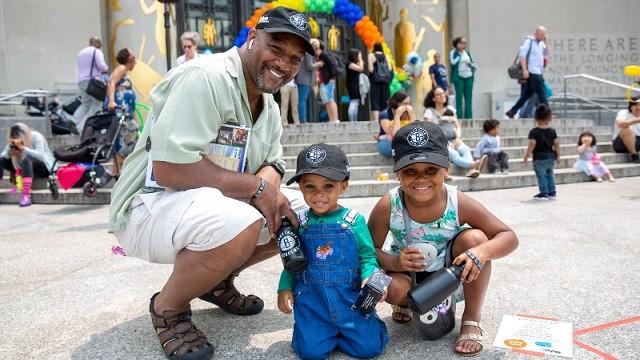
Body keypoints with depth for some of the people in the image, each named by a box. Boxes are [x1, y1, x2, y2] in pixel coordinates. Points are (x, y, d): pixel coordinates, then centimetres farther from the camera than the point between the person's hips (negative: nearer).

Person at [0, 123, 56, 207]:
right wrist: (9, 153, -31)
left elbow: (40, 156, -32)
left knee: (26, 159, -35)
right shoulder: (14, 142, -2)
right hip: (26, 167, 6)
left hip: (45, 168, -6)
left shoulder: (36, 137, -18)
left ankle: (26, 195, -41)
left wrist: (23, 148, -41)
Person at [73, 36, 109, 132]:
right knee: (96, 104, -1)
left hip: (81, 81, 8)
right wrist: (106, 69, 6)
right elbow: (101, 65, -14)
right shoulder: (97, 52, -2)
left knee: (85, 103, 14)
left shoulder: (81, 52, 23)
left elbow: (78, 68, 27)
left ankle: (74, 122, -5)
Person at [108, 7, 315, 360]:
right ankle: (167, 307, -7)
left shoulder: (268, 102, 8)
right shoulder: (207, 78, -22)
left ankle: (217, 280, 15)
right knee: (240, 224, -37)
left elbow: (273, 163, 11)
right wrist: (255, 186, -23)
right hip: (150, 206, -9)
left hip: (220, 204, 9)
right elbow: (169, 170, -30)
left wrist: (270, 184, -14)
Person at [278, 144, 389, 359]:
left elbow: (368, 256, -2)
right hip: (311, 300, 1)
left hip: (350, 297, -1)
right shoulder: (299, 223, 1)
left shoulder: (354, 221, -6)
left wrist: (369, 279, -20)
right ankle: (326, 330, 21)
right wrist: (284, 288, -1)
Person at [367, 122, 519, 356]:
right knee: (391, 288, -34)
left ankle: (471, 319, -7)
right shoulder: (388, 206, -25)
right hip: (407, 272, 0)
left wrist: (482, 252, -41)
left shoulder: (459, 204, -25)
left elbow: (509, 237, -18)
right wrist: (395, 262, -37)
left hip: (450, 270, 1)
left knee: (475, 238, -27)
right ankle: (408, 302, 10)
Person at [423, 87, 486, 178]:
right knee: (453, 154, -35)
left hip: (453, 140, 5)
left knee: (466, 149, -29)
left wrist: (458, 138, -4)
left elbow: (458, 126, 18)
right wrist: (446, 143, -14)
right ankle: (474, 164, -60)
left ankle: (470, 170, -55)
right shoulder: (429, 111, 4)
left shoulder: (450, 108, 20)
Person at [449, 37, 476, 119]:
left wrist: (470, 64, -4)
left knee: (469, 97, 4)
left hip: (469, 77, 5)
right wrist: (460, 54, -11)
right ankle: (459, 117, -2)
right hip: (459, 77, -5)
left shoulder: (467, 53, 16)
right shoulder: (453, 52, 0)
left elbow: (474, 64, 17)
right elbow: (453, 62, -16)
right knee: (459, 97, -5)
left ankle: (468, 116, 8)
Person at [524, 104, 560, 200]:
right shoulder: (552, 131, 2)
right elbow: (556, 143, 2)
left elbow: (532, 144, -17)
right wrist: (558, 155, 12)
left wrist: (526, 156, -10)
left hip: (539, 158, -6)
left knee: (541, 176, 1)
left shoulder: (534, 132, -12)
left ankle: (544, 193, 4)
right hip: (551, 157, 6)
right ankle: (552, 193, 21)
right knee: (550, 174, 17)